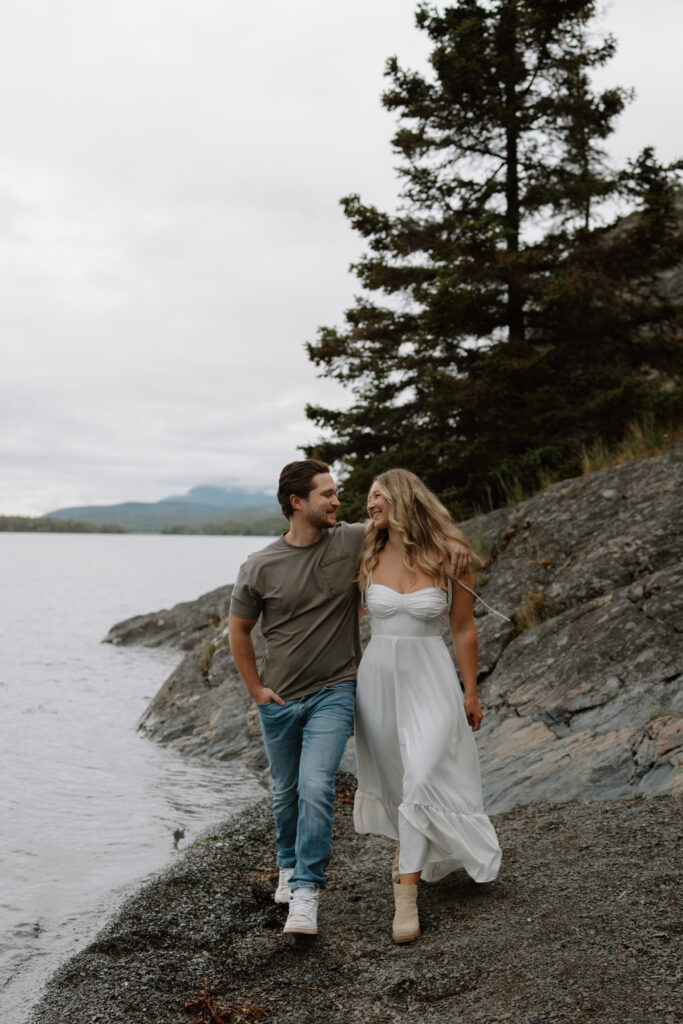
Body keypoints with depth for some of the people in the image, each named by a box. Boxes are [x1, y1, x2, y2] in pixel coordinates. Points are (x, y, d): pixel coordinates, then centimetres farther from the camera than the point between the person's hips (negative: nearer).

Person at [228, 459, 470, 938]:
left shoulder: (354, 541, -7)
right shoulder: (261, 567, -9)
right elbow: (239, 630, 4)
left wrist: (449, 541, -11)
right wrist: (256, 689, 0)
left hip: (333, 692, -1)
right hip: (279, 699, 1)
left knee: (316, 786, -18)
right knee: (286, 792, 17)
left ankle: (306, 892, -8)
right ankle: (289, 864, 43)